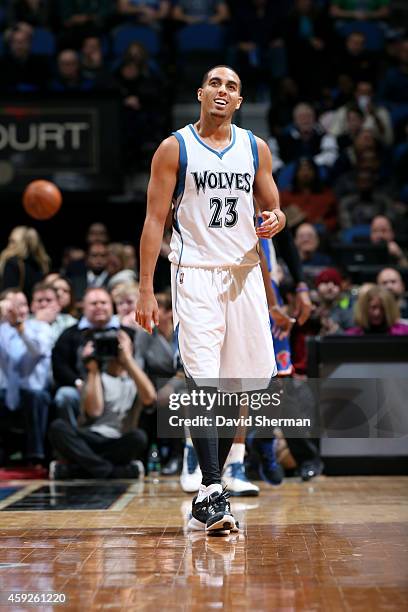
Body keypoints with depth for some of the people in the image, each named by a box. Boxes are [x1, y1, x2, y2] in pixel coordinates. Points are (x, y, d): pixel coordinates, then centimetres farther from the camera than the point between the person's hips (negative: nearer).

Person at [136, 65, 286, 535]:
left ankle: (209, 485, 18)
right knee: (202, 381, -15)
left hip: (244, 272, 5)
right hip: (195, 272, -5)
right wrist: (146, 291, -8)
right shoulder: (175, 148, -1)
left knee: (249, 381, 5)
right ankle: (212, 493, -17)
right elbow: (155, 220, -2)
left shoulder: (255, 148, 10)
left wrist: (275, 220, -8)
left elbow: (273, 208, 18)